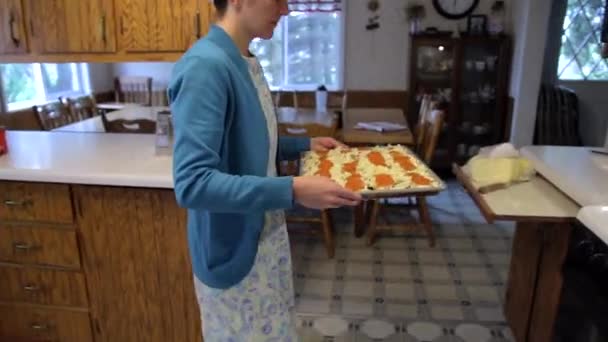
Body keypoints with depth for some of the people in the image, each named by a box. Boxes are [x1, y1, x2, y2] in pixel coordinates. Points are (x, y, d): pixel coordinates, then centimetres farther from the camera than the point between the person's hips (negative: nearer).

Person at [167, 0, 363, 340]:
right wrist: (292, 190, -33)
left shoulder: (248, 63, 3)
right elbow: (192, 184, -30)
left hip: (266, 237, 8)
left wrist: (304, 144, 6)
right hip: (233, 253, -8)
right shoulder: (205, 66, -24)